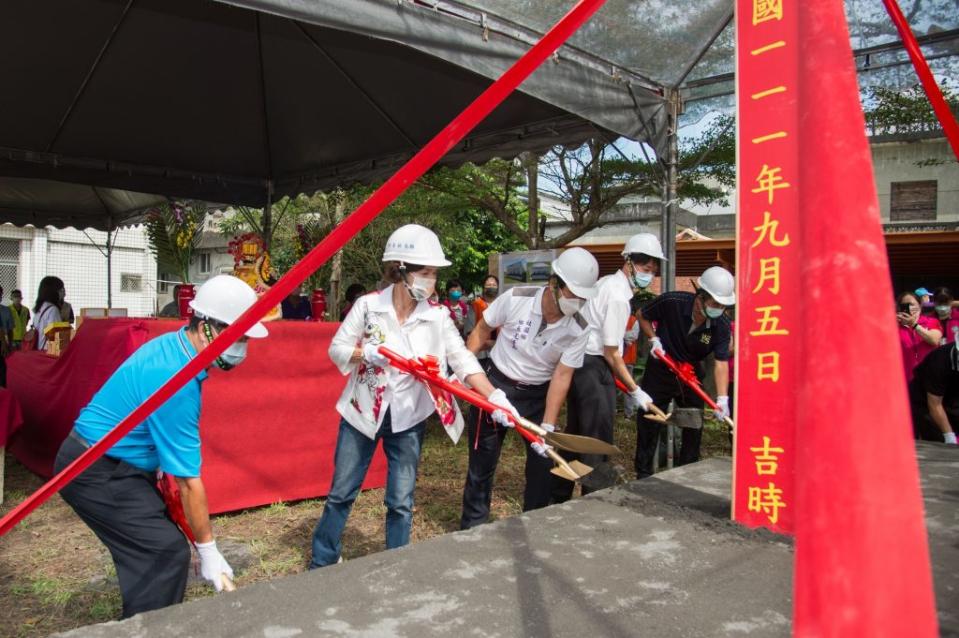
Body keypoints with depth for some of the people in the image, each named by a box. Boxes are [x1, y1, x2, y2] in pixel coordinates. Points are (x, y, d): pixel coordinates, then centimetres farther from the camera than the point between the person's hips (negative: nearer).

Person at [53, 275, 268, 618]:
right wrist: (208, 550, -16)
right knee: (168, 552, -13)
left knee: (151, 550, 13)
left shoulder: (172, 345, -1)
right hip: (96, 474, -9)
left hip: (111, 464, 9)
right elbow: (188, 479, -24)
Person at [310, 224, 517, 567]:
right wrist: (367, 352, -25)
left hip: (407, 419, 1)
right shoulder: (368, 305, -11)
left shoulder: (437, 316, -9)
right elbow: (336, 349, -5)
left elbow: (463, 360, -16)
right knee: (341, 493, 12)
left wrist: (495, 398, -29)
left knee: (401, 502, 9)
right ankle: (322, 562, 32)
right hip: (361, 412, 0)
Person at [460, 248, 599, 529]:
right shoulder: (515, 298, -20)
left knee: (543, 463, 4)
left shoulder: (578, 329, -15)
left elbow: (562, 376, -16)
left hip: (538, 394, 2)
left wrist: (547, 427, -21)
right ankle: (472, 527, 23)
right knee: (482, 462, 6)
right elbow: (481, 332, -5)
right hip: (495, 384, -2)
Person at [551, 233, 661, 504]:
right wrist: (635, 391, -10)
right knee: (598, 441, -2)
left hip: (578, 362, 10)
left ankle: (558, 497, 29)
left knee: (575, 434, 18)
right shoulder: (618, 296, -17)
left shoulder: (606, 283, 13)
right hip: (594, 369, -10)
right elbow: (611, 353, -16)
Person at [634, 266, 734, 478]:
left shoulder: (722, 327, -18)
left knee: (694, 426, 10)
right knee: (649, 424, 1)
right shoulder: (671, 302, -24)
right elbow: (643, 315, -5)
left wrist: (722, 399, -36)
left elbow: (721, 363, -24)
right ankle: (643, 475, 14)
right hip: (660, 371, -2)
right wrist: (654, 339, -19)